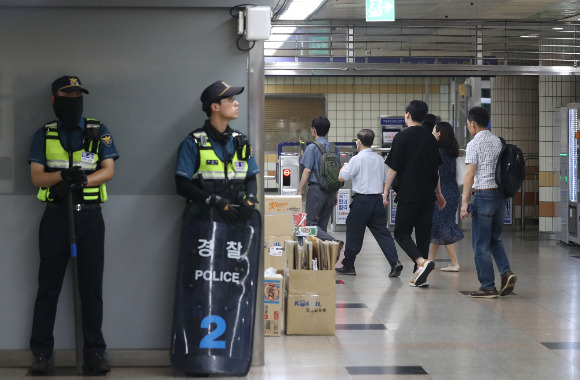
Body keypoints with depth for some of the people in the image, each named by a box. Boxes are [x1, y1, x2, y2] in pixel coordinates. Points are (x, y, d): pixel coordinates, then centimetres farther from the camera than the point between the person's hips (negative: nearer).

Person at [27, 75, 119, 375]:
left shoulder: (99, 132, 7)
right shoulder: (44, 135, 7)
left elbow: (108, 171, -2)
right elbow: (37, 177, -1)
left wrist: (82, 180, -21)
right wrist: (63, 175, -21)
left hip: (89, 216, 0)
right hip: (56, 215, 0)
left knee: (91, 287, 2)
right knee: (48, 286, 2)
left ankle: (94, 352, 8)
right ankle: (42, 353, 7)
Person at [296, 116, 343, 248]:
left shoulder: (312, 148, -8)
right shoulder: (334, 149, 11)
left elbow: (307, 171, -13)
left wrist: (299, 191, -8)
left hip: (316, 189, -6)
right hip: (331, 191, 6)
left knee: (311, 223, -5)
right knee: (322, 225, 11)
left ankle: (334, 242, -25)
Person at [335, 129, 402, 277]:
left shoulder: (357, 159, -10)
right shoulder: (379, 159, 8)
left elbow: (341, 178, -8)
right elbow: (384, 181, 15)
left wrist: (344, 168, 13)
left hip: (361, 200, -5)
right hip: (377, 199, 5)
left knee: (354, 232, 5)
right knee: (382, 231, 4)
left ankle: (348, 265, 14)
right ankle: (394, 261, -10)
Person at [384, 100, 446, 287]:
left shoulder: (402, 137, -6)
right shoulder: (430, 137, 10)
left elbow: (393, 168, -7)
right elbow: (436, 169, 16)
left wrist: (385, 191, 1)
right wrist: (438, 193, 24)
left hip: (408, 194, -5)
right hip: (427, 194, 5)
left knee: (401, 232, 1)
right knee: (423, 233, 9)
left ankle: (422, 262, -22)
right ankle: (421, 276, 7)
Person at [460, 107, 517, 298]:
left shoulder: (474, 144, -9)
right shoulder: (498, 142, 13)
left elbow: (470, 174, -15)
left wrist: (464, 201, -17)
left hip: (483, 195, -7)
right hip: (501, 194, 7)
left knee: (481, 245, 1)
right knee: (494, 239, 19)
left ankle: (488, 287, 2)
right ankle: (506, 272, -1)